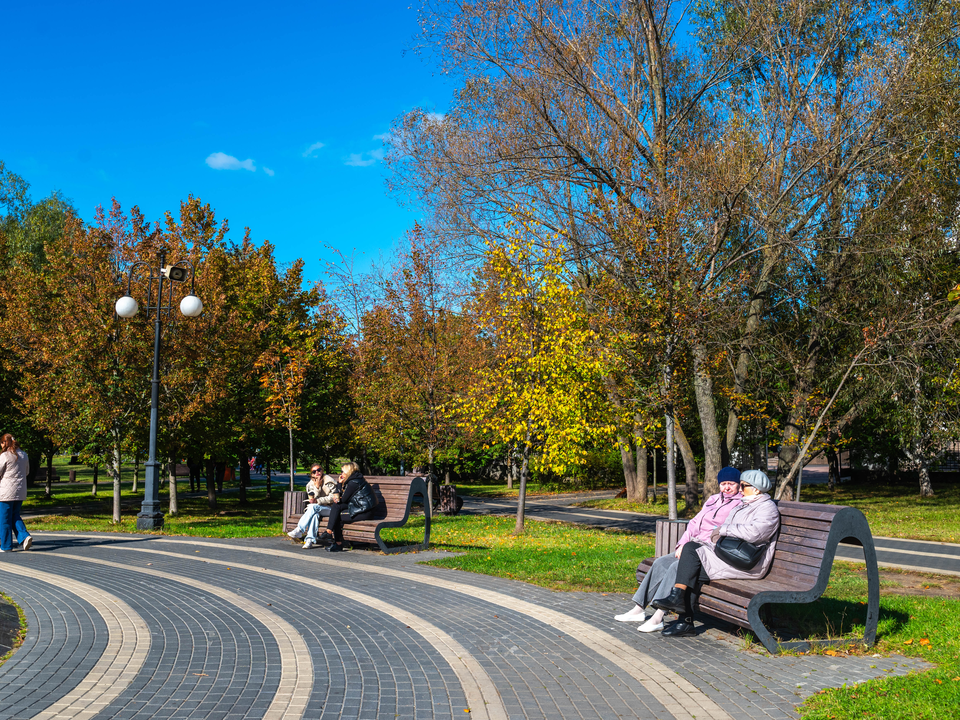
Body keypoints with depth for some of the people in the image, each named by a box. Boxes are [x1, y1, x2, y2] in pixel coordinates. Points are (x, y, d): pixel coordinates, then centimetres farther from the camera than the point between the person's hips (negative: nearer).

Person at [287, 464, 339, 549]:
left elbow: (333, 498, -12)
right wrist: (317, 487, -13)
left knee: (313, 507, -32)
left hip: (330, 509, -4)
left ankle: (299, 530, -33)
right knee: (315, 514, -33)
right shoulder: (311, 484, 11)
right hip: (318, 509, 4)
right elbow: (312, 499, -2)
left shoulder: (329, 481, -4)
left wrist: (318, 501, -18)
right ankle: (310, 540, -41)